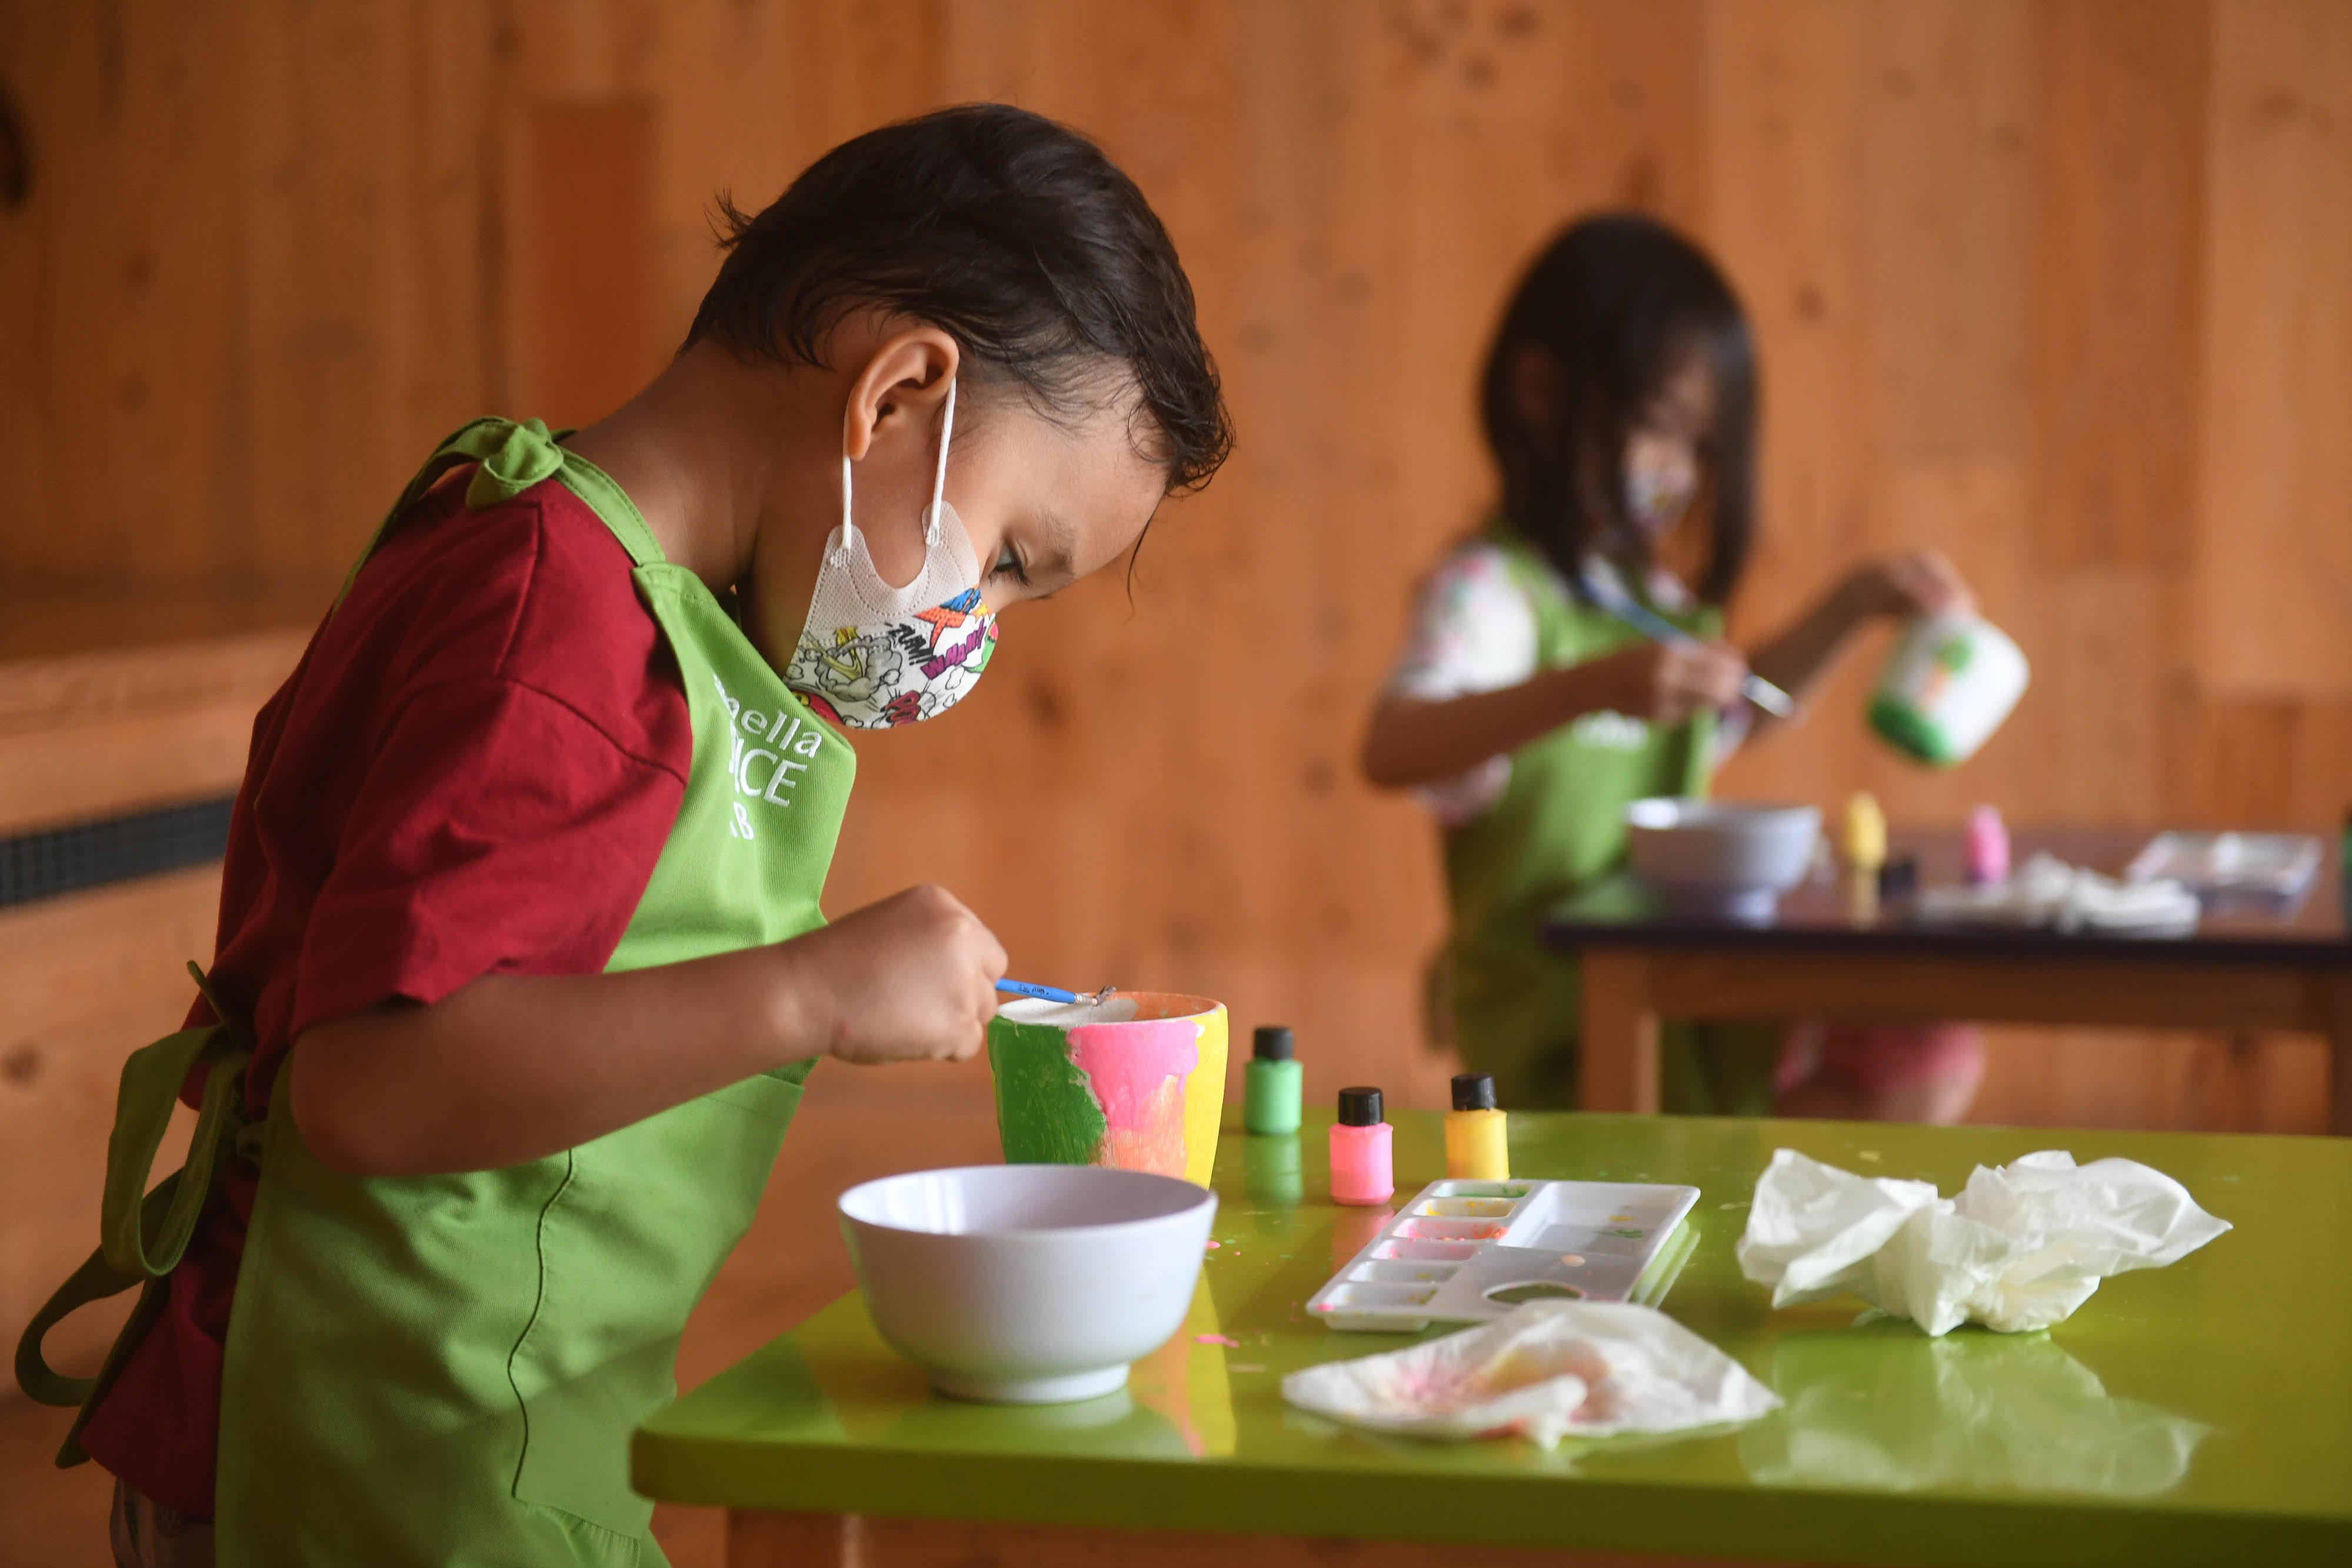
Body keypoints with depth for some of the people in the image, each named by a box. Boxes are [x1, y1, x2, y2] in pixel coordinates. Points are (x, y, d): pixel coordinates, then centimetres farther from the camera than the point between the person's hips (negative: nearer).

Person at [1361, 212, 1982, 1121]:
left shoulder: (1644, 593, 17)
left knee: (1933, 1061, -7)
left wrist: (1853, 605, 24)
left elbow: (1734, 713, 38)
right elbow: (1392, 750, -32)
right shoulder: (1489, 588, -12)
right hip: (1563, 1035, -9)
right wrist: (1593, 683, -44)